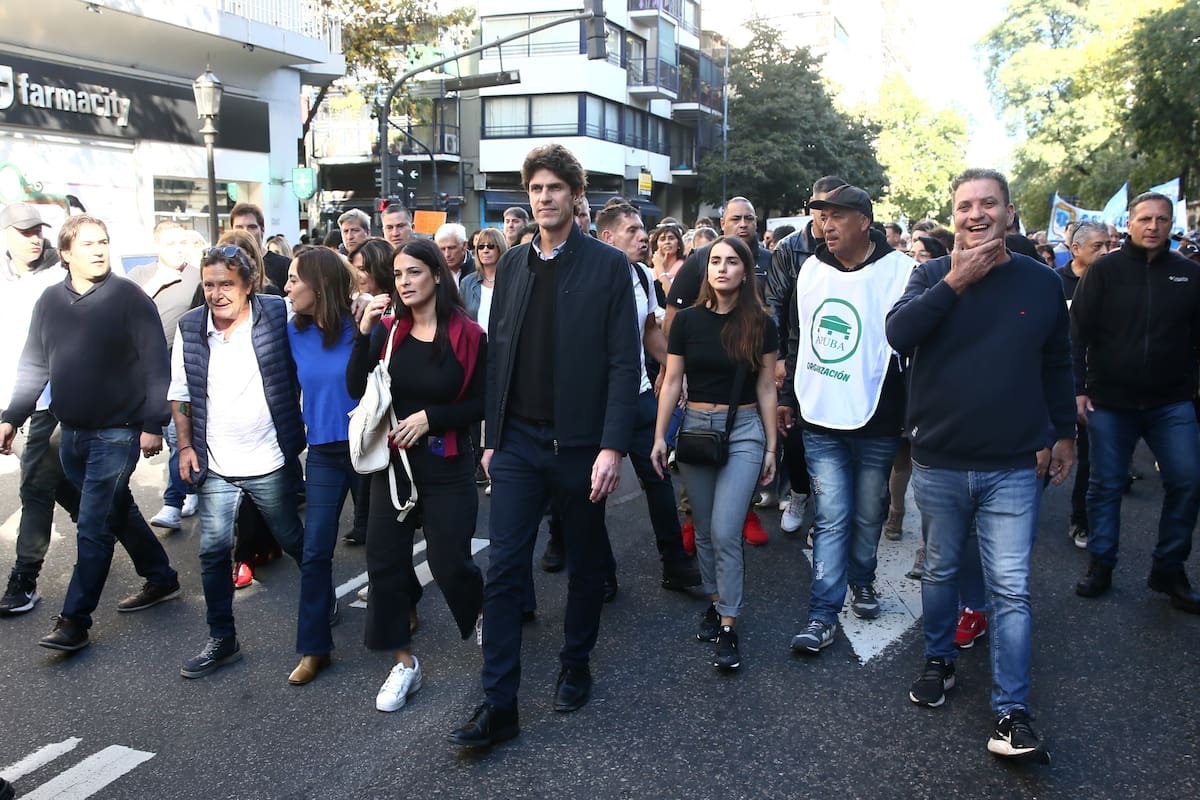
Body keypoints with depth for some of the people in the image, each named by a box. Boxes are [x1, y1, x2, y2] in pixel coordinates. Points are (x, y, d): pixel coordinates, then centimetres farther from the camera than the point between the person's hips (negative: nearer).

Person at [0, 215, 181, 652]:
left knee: (93, 528, -3)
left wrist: (152, 424, -15)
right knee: (118, 511, 17)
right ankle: (161, 578, 34)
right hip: (72, 434, 6)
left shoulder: (129, 297, -10)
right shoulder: (50, 301, 7)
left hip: (117, 434, -6)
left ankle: (74, 620, 6)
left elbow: (156, 363, -11)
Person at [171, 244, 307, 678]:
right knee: (213, 551, 6)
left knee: (293, 540, 14)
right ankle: (221, 639, 21)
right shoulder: (189, 328, 0)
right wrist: (185, 447, 5)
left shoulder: (278, 315, -11)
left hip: (270, 462, -2)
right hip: (216, 466, 3)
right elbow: (179, 394, 8)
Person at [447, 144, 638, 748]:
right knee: (504, 569, 0)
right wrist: (491, 438, 7)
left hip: (580, 444, -3)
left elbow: (624, 362, -8)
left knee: (585, 565, 13)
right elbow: (497, 355, 10)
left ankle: (575, 667, 34)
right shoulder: (512, 265, 8)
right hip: (518, 442, 3)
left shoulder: (608, 265, -4)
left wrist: (612, 447, -15)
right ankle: (499, 705, 8)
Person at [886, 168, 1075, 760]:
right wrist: (955, 282, -21)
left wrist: (1064, 433, 16)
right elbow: (897, 334, -19)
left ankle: (1011, 711, 7)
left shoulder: (1042, 283, 2)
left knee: (1010, 590, -2)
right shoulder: (932, 275, 0)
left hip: (1013, 468, 0)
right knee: (940, 571, 16)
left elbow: (1057, 365, 13)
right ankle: (939, 660, 37)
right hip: (938, 462, 1)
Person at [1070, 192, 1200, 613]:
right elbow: (1078, 332, -4)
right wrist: (1077, 389, -9)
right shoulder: (1105, 270, -1)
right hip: (1110, 402, -2)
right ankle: (1100, 565, 20)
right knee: (1105, 486, 6)